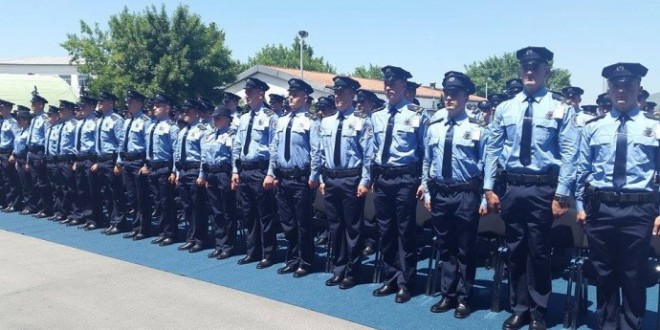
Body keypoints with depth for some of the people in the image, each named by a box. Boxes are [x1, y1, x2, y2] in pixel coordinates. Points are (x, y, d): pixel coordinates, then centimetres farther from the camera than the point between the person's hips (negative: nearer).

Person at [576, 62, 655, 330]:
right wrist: (580, 206, 6)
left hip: (638, 210, -1)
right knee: (604, 275, 13)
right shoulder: (593, 127, 7)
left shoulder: (654, 126, 3)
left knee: (633, 277, 8)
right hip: (600, 208, 2)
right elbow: (582, 170, 9)